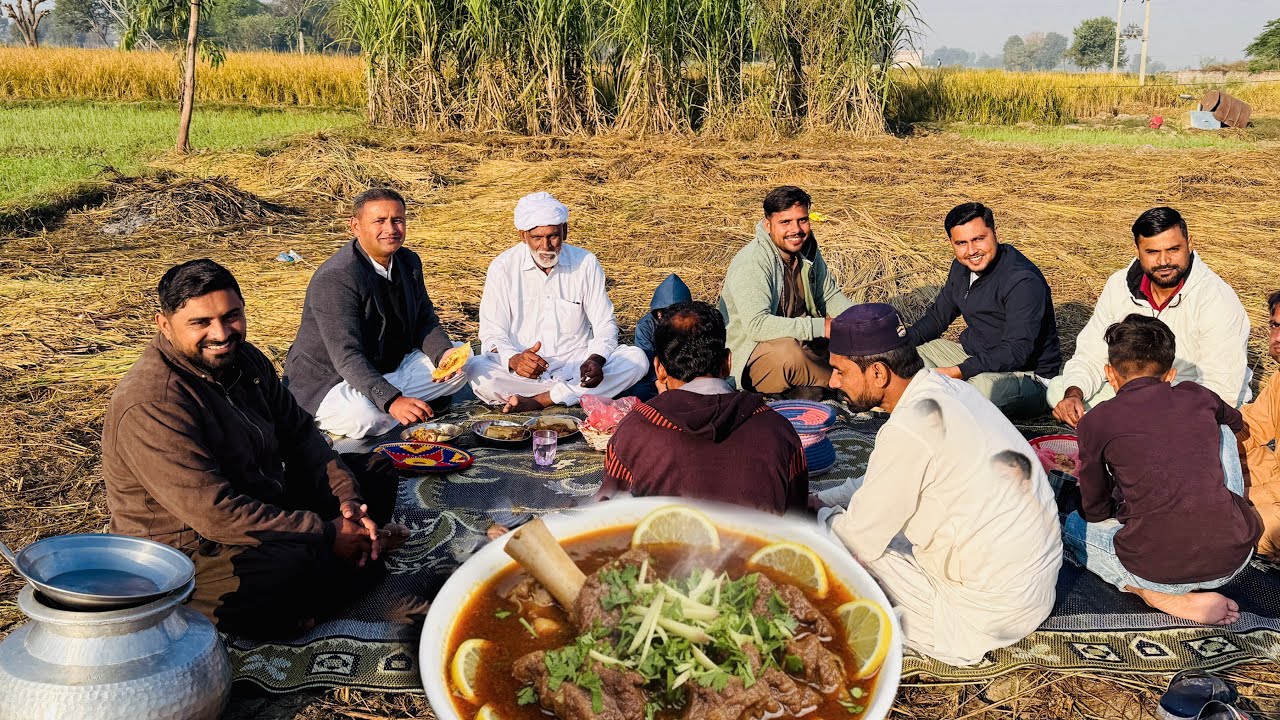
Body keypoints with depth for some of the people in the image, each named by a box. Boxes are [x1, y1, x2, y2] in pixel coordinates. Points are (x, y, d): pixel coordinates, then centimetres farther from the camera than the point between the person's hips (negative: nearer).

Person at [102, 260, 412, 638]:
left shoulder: (245, 359, 1)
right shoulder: (150, 407, -26)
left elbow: (300, 433, 8)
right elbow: (218, 516, -31)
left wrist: (345, 497, -10)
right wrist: (326, 535, -27)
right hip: (189, 548, -9)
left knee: (374, 472, 13)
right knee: (287, 570, -38)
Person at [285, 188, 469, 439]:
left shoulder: (409, 262, 2)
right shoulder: (334, 279, -25)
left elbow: (426, 321, 10)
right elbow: (347, 356, -30)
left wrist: (443, 353, -14)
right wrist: (392, 400, -42)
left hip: (391, 368, 8)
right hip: (329, 381, -8)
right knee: (365, 418, -38)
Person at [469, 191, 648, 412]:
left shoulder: (586, 263, 0)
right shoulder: (503, 268, -4)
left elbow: (605, 325, 3)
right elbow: (492, 334, -6)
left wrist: (596, 360, -20)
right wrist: (514, 359, -30)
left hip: (576, 364, 2)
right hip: (522, 370, -2)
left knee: (636, 359, -22)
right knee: (478, 372, -32)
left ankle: (539, 400, -25)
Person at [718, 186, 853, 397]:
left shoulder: (807, 249, 2)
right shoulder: (750, 264, -24)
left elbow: (830, 296, 14)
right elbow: (756, 325, -36)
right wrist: (820, 326, -35)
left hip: (802, 342, 8)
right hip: (749, 352, -8)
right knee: (788, 352, -38)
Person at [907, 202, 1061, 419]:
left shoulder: (1024, 282, -24)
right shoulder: (962, 267, 3)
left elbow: (1016, 352, -29)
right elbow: (938, 316, 15)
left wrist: (959, 372, -34)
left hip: (1029, 377, -9)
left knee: (983, 385, -41)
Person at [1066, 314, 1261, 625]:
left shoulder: (1096, 421, 0)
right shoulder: (1198, 398, 9)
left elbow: (1095, 511, 11)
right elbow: (1237, 421, 36)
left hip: (1158, 571, -5)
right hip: (1236, 558, 5)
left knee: (1072, 524, 26)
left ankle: (1161, 595, 3)